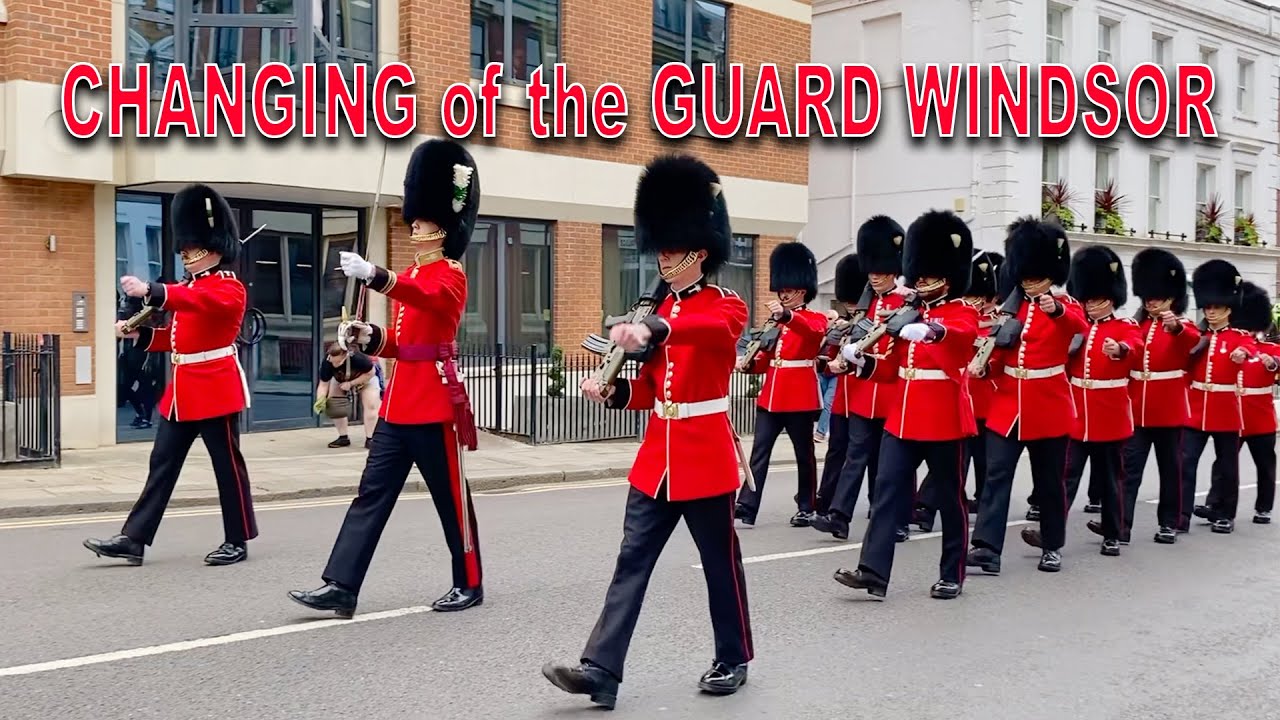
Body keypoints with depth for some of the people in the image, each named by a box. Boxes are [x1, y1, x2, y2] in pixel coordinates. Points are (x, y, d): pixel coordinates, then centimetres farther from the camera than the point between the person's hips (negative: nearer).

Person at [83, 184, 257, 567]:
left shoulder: (229, 288, -10)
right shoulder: (189, 287, 17)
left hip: (216, 388, -9)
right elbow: (179, 335, 21)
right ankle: (134, 540, 8)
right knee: (162, 463, 6)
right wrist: (139, 334, 6)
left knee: (227, 465, 1)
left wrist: (151, 291, -45)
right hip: (182, 389, 9)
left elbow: (198, 301, -32)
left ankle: (237, 542, 12)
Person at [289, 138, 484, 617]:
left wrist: (373, 275, -48)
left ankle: (469, 585, 18)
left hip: (435, 399, -8)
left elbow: (425, 297, -33)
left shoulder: (450, 276, -8)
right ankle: (341, 587, 4)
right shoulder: (411, 276, 16)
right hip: (399, 400, 8)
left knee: (451, 497, 3)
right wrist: (366, 337, -1)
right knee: (372, 494, 4)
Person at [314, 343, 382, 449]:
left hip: (366, 378, -3)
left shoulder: (358, 358, -42)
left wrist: (351, 384, -32)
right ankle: (343, 438, 7)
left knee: (371, 406, -15)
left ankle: (369, 439, -3)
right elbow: (324, 384, -27)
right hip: (340, 381, 3)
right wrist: (320, 400, -44)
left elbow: (370, 373, -25)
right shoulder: (326, 362, -34)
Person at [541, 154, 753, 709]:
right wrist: (612, 391, -8)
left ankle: (733, 660, 26)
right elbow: (649, 390, 13)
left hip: (706, 455, -6)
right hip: (656, 457, 6)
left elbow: (709, 327, -34)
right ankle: (600, 670, -1)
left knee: (721, 563, 8)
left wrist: (651, 330, -52)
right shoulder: (661, 312, 11)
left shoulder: (727, 308, -7)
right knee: (631, 561, 0)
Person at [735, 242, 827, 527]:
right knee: (759, 451, -2)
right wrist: (748, 364, -6)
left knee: (803, 453, 4)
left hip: (800, 395, -5)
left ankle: (806, 508, 14)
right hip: (770, 394, 5)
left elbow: (815, 331, -28)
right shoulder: (775, 321, 16)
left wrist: (787, 315, -45)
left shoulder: (816, 318, -1)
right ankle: (747, 505, -4)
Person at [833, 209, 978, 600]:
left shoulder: (964, 312, -4)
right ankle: (873, 571, -6)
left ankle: (952, 576, 17)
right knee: (887, 489, -4)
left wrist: (930, 330, -52)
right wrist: (861, 360, -6)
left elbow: (961, 333, -30)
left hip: (944, 418, -5)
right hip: (902, 416, 6)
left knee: (950, 498, 5)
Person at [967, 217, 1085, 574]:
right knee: (996, 475, -7)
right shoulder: (1011, 306, 9)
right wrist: (984, 366, -10)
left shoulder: (1065, 306, -3)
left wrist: (1056, 309, -49)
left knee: (1050, 481, 8)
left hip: (1049, 407, -3)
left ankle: (1052, 546, 23)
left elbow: (1079, 325, -27)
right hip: (1007, 404, 3)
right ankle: (987, 547, -12)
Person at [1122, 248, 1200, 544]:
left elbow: (1194, 342, -26)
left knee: (1170, 469, 7)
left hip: (1170, 412, -3)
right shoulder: (1137, 326, 11)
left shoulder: (1182, 327, -1)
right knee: (1128, 467, -4)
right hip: (1136, 411, 3)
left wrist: (1176, 327, -46)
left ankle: (1170, 523, 16)